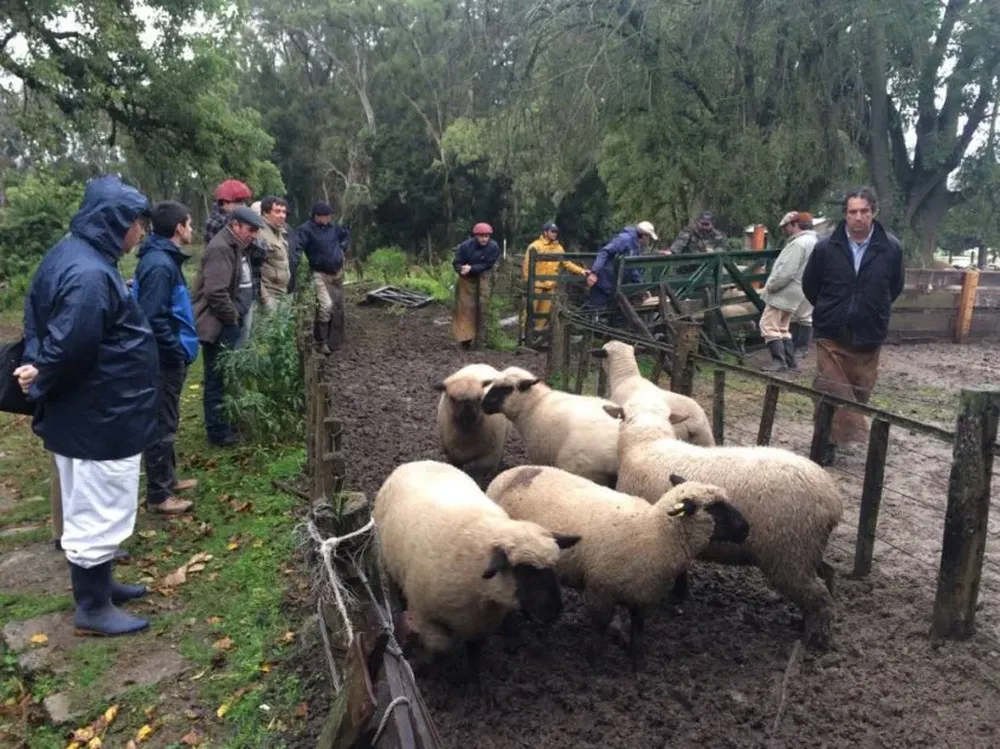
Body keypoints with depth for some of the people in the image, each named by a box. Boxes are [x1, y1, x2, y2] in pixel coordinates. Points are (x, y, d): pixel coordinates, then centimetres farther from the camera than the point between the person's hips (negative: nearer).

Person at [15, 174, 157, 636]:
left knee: (89, 510, 22)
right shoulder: (90, 274, -26)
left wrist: (36, 365, 2)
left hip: (85, 413, 10)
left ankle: (98, 585, 38)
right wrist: (41, 380, -11)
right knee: (99, 514, 4)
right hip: (100, 417, -10)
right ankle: (92, 609, 19)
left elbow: (35, 318, 15)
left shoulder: (67, 255, 8)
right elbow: (71, 348, -29)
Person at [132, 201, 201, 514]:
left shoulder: (165, 258, 11)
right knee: (162, 425, -1)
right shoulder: (160, 264, -21)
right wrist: (178, 351, -18)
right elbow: (153, 319, -26)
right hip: (165, 359, -10)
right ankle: (158, 495, 9)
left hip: (167, 358, 10)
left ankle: (167, 479, 33)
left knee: (166, 422, 20)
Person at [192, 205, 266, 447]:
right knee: (217, 379, -1)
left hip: (229, 324, 10)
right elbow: (216, 292, -27)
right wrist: (232, 319, -17)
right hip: (218, 326, -10)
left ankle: (225, 423, 29)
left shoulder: (237, 247, 14)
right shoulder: (220, 248, -19)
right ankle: (218, 432, 8)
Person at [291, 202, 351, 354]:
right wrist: (293, 270, -39)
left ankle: (335, 340, 25)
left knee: (338, 307, 11)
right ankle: (319, 341, -3)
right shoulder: (306, 230, -18)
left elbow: (346, 233, 22)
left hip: (338, 272, 7)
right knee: (326, 306, -19)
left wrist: (343, 249, 11)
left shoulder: (333, 226, 1)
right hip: (321, 274, -6)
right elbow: (296, 249, -29)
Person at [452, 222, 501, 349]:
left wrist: (471, 268, -30)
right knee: (465, 308, -1)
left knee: (482, 308, 1)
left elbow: (487, 265, -18)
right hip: (466, 280, -1)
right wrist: (462, 269, -36)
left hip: (482, 279, 1)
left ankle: (478, 338, 11)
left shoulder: (494, 247, -18)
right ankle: (465, 337, 6)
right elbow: (457, 263, -13)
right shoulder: (465, 246, -18)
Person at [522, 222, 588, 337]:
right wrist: (527, 280, -14)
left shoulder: (558, 248, 10)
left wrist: (580, 270, -3)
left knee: (545, 310, 9)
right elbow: (527, 264, -7)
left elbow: (567, 263, 9)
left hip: (550, 285, 5)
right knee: (531, 309, -3)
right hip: (536, 284, -5)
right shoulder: (535, 246, -6)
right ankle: (525, 332, 4)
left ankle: (539, 330, 19)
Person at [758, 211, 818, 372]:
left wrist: (770, 285, -13)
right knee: (782, 327, 17)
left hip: (783, 292, -11)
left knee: (769, 326, -8)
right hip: (792, 293, 11)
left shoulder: (799, 243, -19)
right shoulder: (812, 242, 16)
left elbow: (786, 271, -25)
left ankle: (779, 361, -10)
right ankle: (790, 361, 17)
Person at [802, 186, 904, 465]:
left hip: (869, 336, 1)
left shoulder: (891, 248, -5)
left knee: (860, 392, 10)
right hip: (831, 335, -1)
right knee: (829, 392, -2)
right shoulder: (826, 247, -7)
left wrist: (874, 311, 12)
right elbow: (809, 285, 7)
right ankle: (828, 442, 7)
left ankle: (843, 435, 28)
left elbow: (895, 287, 12)